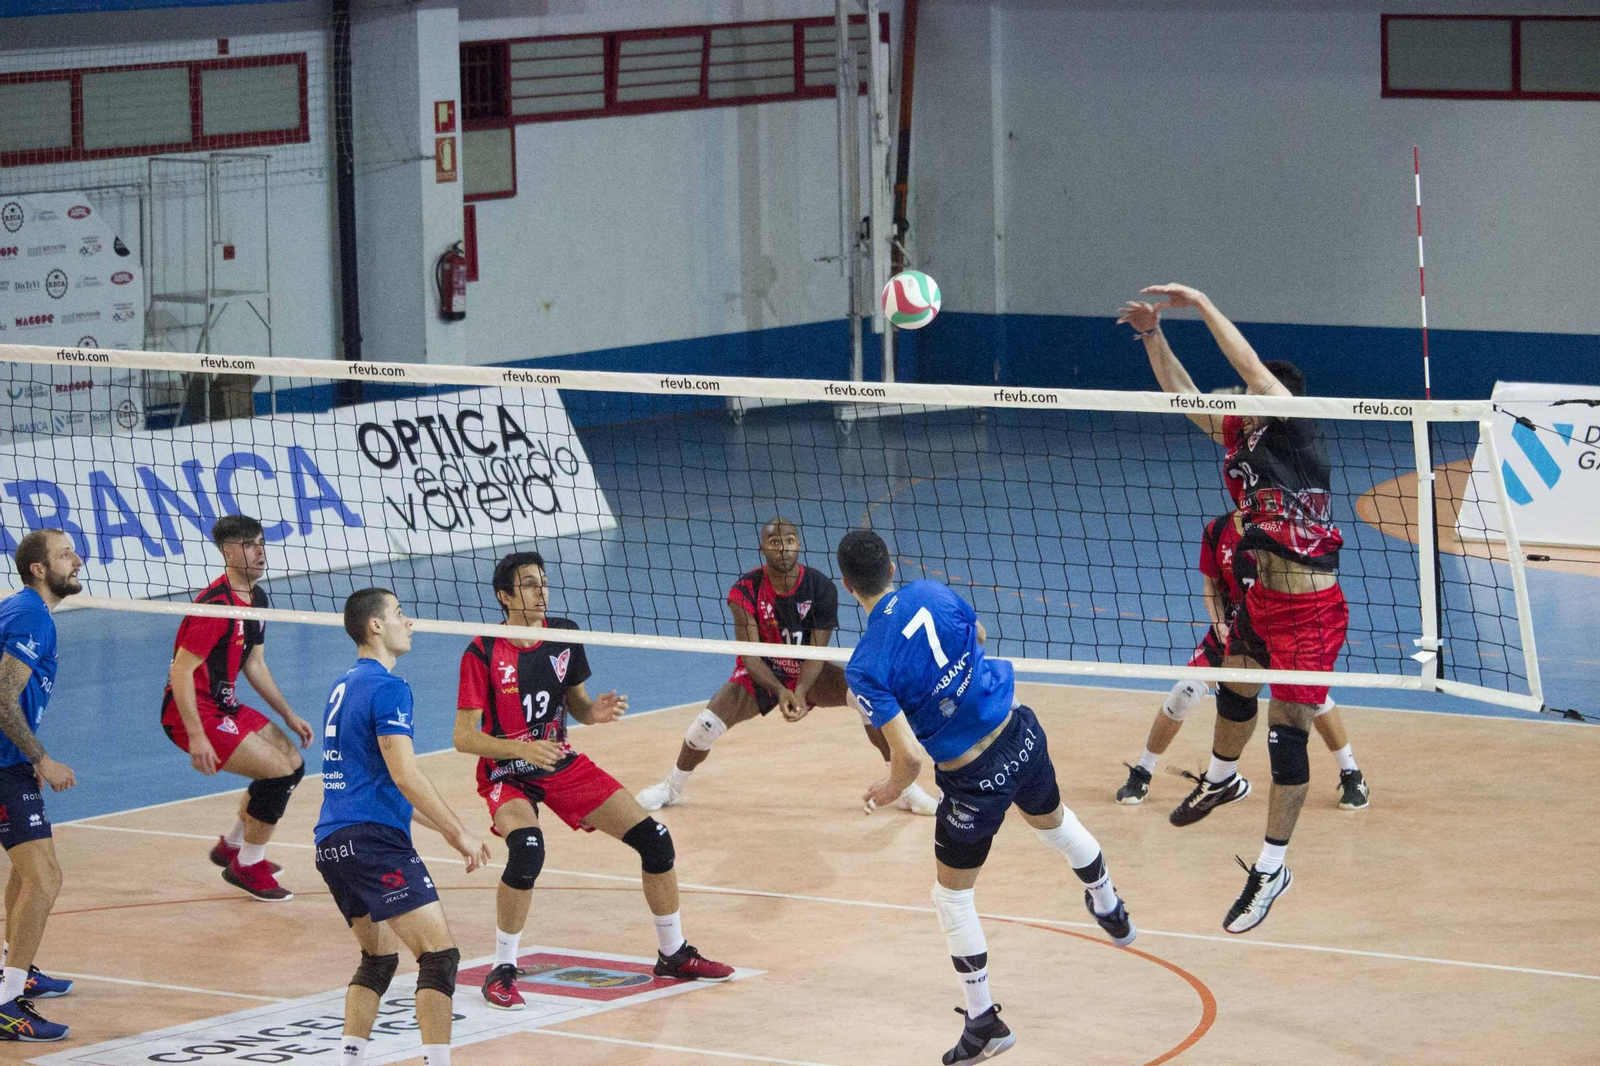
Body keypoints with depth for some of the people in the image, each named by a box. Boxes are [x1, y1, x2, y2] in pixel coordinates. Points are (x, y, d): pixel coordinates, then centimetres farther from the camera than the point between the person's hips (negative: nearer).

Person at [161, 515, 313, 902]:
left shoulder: (256, 598, 8)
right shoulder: (216, 605, -23)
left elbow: (254, 664, 20)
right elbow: (180, 671, -25)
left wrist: (288, 716, 19)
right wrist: (197, 738, -29)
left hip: (224, 707, 10)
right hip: (193, 712, -10)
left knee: (293, 764, 15)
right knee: (279, 771, -15)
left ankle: (231, 846, 31)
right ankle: (247, 866, 3)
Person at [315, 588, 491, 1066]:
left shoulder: (344, 686, 21)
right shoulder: (387, 687, -8)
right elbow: (404, 773, -17)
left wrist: (443, 827, 29)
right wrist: (459, 833, -11)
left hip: (333, 843, 9)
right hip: (374, 840, -9)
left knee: (379, 959, 18)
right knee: (440, 955, -9)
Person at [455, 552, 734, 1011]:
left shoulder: (564, 634, -2)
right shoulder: (482, 654, -18)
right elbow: (464, 737, -17)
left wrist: (595, 711, -13)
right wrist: (522, 749, -31)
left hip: (562, 763, 5)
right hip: (506, 774, -5)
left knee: (655, 839, -2)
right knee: (527, 849, -36)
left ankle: (673, 954, 19)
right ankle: (502, 971, -18)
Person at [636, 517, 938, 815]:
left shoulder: (821, 588, -18)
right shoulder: (746, 591, -21)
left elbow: (817, 651, -18)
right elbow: (750, 656, -22)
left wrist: (801, 691, -37)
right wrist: (780, 691, -40)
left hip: (808, 673, 1)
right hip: (760, 674, -1)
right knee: (706, 724, -20)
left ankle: (904, 788, -6)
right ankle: (672, 787, 11)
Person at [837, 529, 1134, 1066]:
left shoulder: (865, 669, -25)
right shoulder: (933, 594, -10)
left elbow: (908, 757, -26)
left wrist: (889, 791, -4)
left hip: (975, 782, -5)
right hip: (1022, 737, 5)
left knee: (952, 896, 17)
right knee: (1056, 823, 37)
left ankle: (984, 1022, 26)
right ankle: (1111, 911, 64)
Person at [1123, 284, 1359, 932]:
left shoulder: (1297, 435, -17)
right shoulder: (1244, 438, 3)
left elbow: (1252, 367, -25)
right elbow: (1183, 395, 10)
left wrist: (1199, 302, -20)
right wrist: (1152, 334, -1)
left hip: (1309, 611, -9)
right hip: (1262, 600, 9)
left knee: (1286, 734, -4)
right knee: (1233, 689, 30)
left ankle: (1271, 868, 5)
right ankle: (1221, 777, 60)